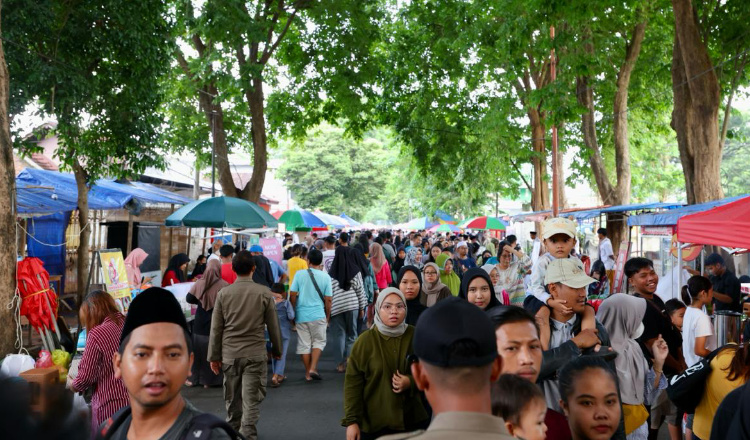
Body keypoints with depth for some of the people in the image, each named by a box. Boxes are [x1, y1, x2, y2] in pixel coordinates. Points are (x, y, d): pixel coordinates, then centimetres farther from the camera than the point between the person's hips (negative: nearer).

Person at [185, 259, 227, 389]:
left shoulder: (199, 283, -6)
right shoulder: (224, 285, -13)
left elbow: (189, 298, 0)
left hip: (200, 324, 2)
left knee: (198, 350, 14)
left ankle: (194, 379, 20)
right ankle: (209, 380, 13)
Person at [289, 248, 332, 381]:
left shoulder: (300, 274, -3)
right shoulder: (325, 277, -3)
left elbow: (292, 294, -1)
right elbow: (328, 300, -2)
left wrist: (293, 313, 12)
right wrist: (328, 317, 10)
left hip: (301, 315, 1)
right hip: (318, 315, -1)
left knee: (304, 344, 9)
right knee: (319, 341, 13)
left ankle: (307, 373, 15)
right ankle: (313, 368, -2)